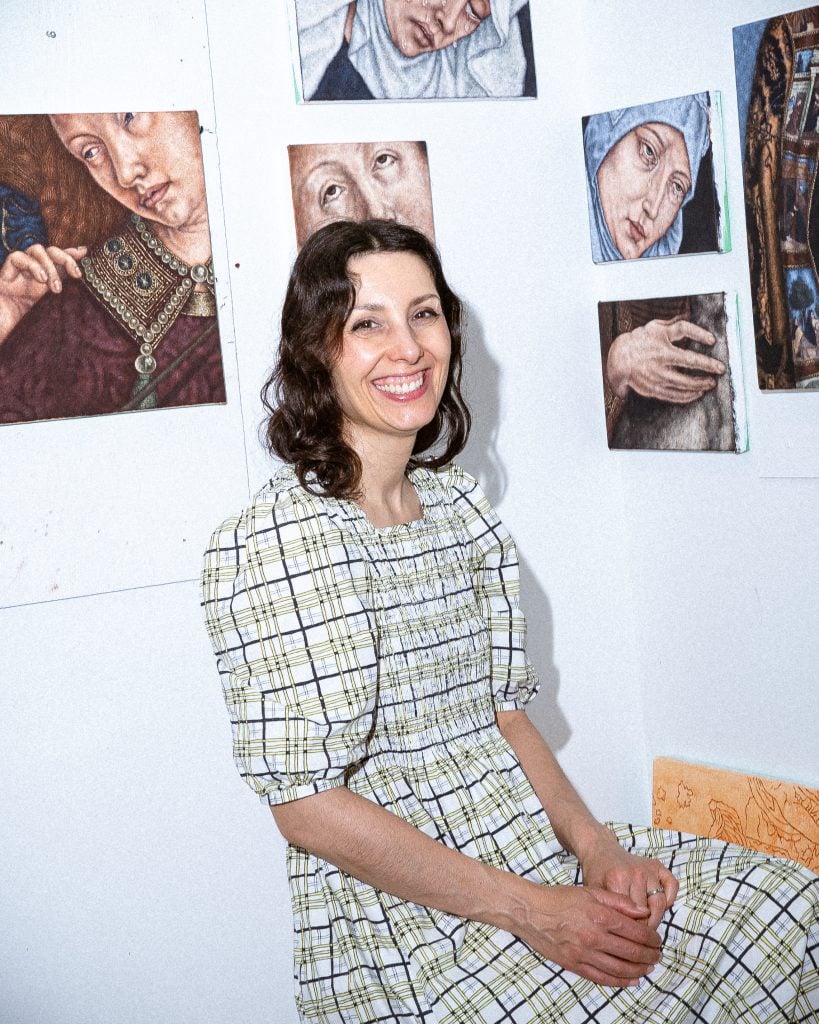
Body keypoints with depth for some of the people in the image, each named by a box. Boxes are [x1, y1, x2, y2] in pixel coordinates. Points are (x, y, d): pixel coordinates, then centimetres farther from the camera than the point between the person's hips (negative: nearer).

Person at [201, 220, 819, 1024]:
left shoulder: (460, 506, 7)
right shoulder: (275, 541, -16)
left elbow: (501, 711, 11)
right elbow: (306, 803, -18)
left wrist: (594, 845, -5)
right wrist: (527, 911, -18)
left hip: (535, 851, 7)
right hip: (402, 924, -7)